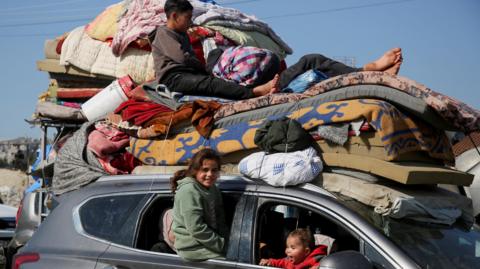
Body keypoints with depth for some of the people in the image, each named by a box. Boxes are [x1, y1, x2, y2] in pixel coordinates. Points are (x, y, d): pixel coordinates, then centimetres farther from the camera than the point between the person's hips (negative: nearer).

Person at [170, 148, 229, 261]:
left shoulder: (212, 189, 12)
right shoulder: (189, 191, -16)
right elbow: (196, 229, -22)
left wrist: (225, 241, -2)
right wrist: (223, 245, -17)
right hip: (195, 249, -9)